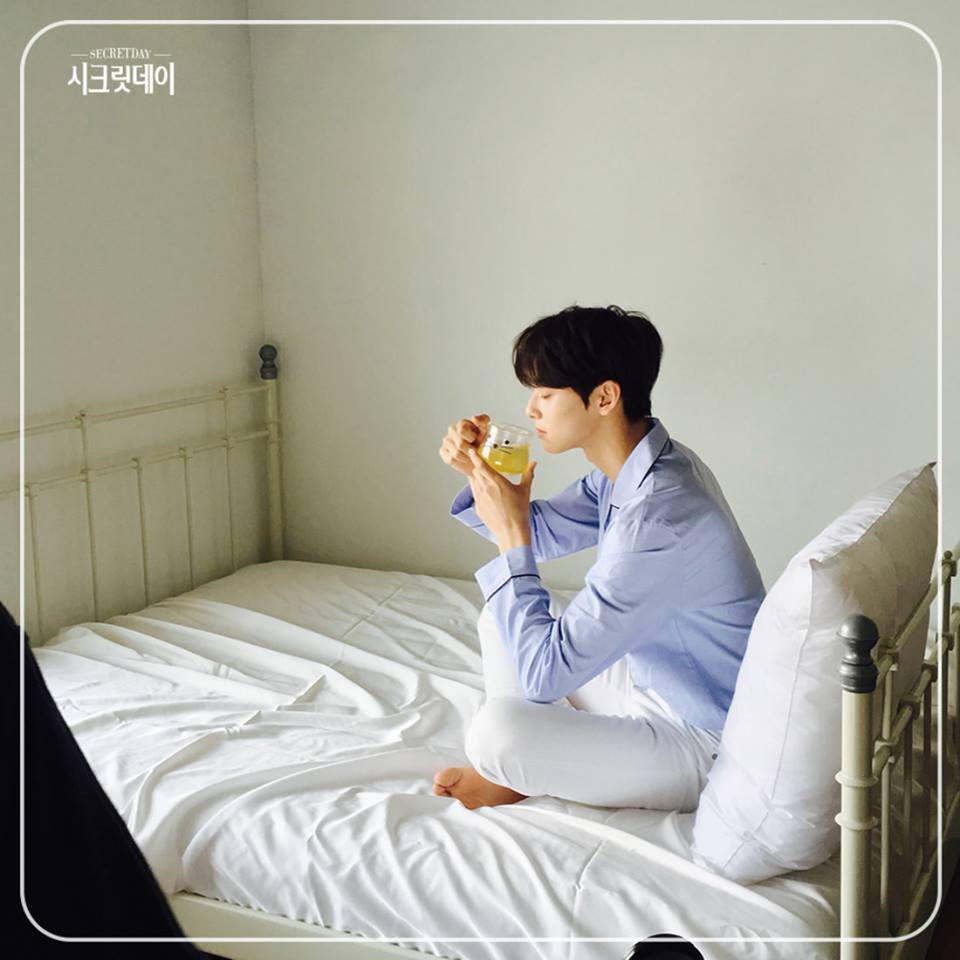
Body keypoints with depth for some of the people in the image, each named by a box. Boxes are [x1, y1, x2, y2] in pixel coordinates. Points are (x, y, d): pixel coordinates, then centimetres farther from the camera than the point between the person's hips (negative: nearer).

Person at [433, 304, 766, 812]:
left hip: (700, 745, -9)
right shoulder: (631, 467, -2)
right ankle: (514, 765, 12)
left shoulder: (657, 515, -33)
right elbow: (542, 532, 16)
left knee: (494, 733, -27)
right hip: (650, 684, 10)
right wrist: (478, 472, -3)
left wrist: (510, 534, -23)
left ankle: (515, 776, 7)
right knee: (502, 616, 11)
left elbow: (544, 674, -30)